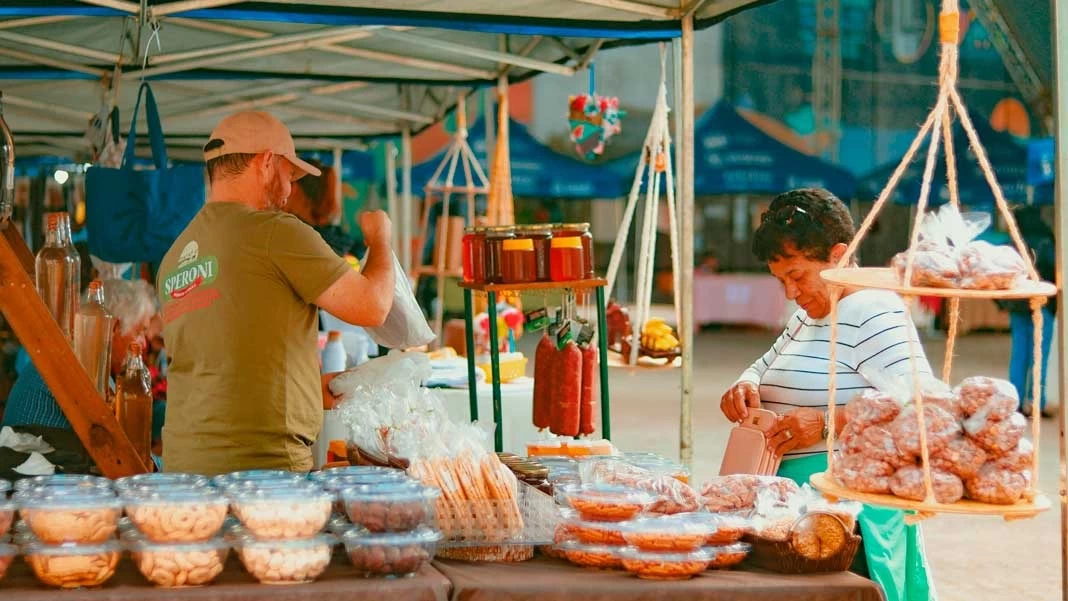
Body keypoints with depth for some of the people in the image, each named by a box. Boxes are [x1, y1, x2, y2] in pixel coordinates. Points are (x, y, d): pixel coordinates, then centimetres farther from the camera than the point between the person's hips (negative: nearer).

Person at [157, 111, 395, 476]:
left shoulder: (174, 256, 17)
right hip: (261, 462, -8)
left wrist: (315, 388, 30)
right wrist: (380, 239, 15)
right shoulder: (275, 233, -7)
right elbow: (372, 307, -3)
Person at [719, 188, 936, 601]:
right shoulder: (807, 317, 18)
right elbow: (767, 364, 29)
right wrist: (746, 387, 4)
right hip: (796, 497, 8)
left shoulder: (874, 314, -11)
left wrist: (827, 424, -26)